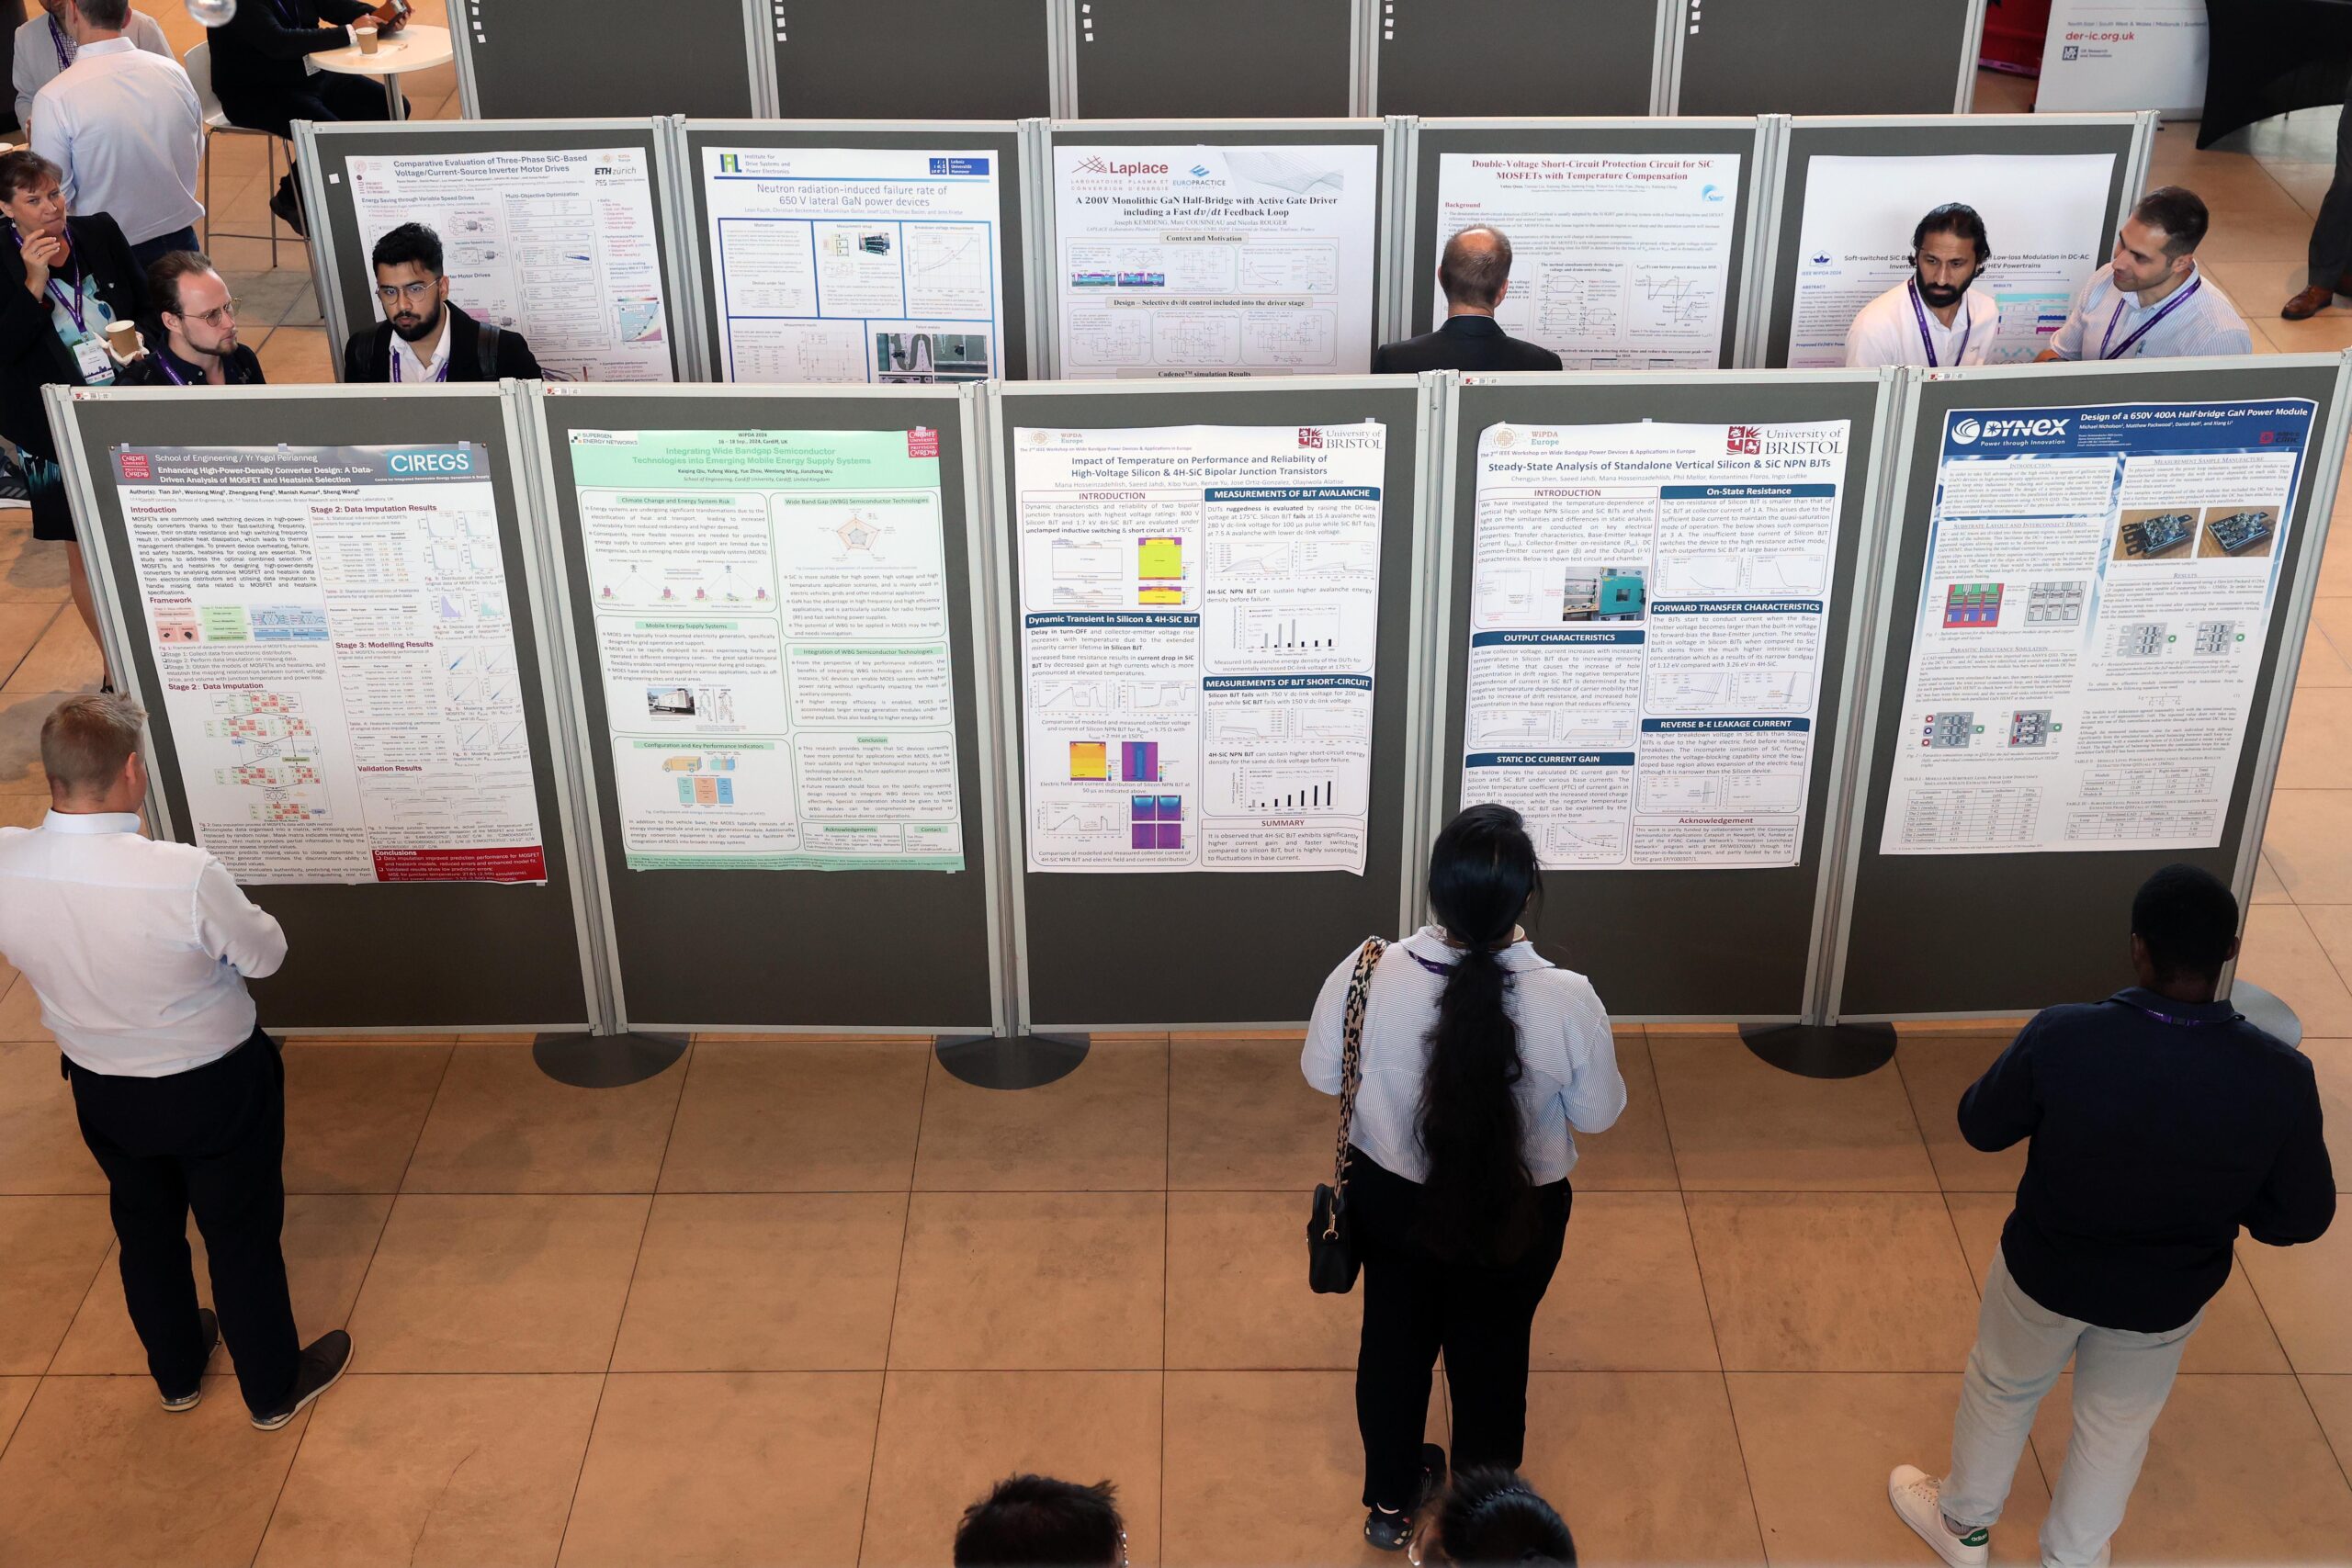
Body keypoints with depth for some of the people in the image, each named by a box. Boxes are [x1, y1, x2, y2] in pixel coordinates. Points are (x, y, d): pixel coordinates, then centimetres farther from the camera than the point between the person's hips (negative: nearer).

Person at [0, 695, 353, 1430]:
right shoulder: (184, 876, -35)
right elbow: (264, 955, -17)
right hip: (213, 1088, -4)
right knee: (241, 1235, 18)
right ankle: (273, 1387, 39)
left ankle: (176, 1371, 52)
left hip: (101, 1088, 4)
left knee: (145, 1227, 28)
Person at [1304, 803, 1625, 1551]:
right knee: (1493, 1355, 24)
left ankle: (1392, 1501, 49)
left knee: (1395, 1340, 26)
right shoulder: (1566, 1000, -29)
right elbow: (1597, 1112, -12)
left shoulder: (1368, 976, -26)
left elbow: (1321, 1073, -7)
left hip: (1393, 1199, 1)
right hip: (1517, 1213, -1)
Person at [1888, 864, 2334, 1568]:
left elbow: (1981, 1125, -13)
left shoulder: (2061, 1039, -32)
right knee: (2118, 1426, 29)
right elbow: (2303, 1217, -13)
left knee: (2001, 1389, 29)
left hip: (2045, 1272, -1)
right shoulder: (2280, 1077, -28)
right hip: (2167, 1297, 1)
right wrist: (2210, 1204, 3)